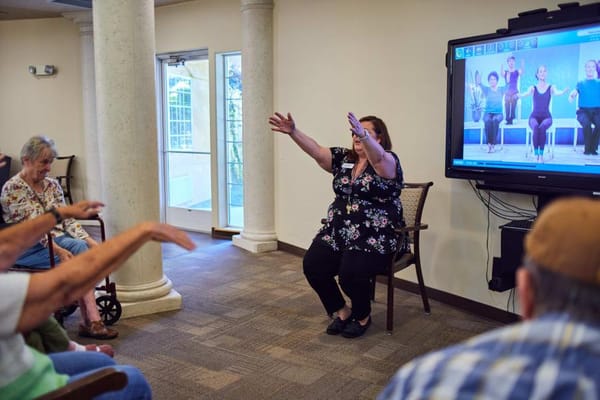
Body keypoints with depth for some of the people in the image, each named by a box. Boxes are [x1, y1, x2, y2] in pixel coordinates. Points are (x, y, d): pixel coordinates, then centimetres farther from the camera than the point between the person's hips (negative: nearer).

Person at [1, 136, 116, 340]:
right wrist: (58, 250, -30)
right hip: (26, 249, -5)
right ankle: (91, 320, -23)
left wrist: (90, 240, -11)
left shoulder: (52, 184, 9)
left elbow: (66, 219, 4)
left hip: (57, 240, 5)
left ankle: (90, 321, -27)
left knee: (82, 247, -26)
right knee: (79, 252, -26)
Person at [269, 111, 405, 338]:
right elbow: (316, 151, 0)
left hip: (374, 239, -6)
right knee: (312, 265, -15)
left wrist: (363, 134, -49)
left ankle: (363, 316, 6)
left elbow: (377, 157, -29)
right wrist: (293, 132, -16)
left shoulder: (387, 162, -6)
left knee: (350, 273, -27)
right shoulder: (344, 158, 12)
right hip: (338, 233, 6)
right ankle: (342, 311, 10)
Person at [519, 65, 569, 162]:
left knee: (542, 127, -35)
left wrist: (565, 91, -38)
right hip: (534, 116, 0)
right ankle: (536, 154, -33)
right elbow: (526, 94, -13)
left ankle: (541, 154, -34)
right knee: (535, 127, -35)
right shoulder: (533, 88, 7)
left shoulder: (551, 87, 7)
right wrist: (518, 95, -38)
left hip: (546, 117, 0)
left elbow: (557, 93, -14)